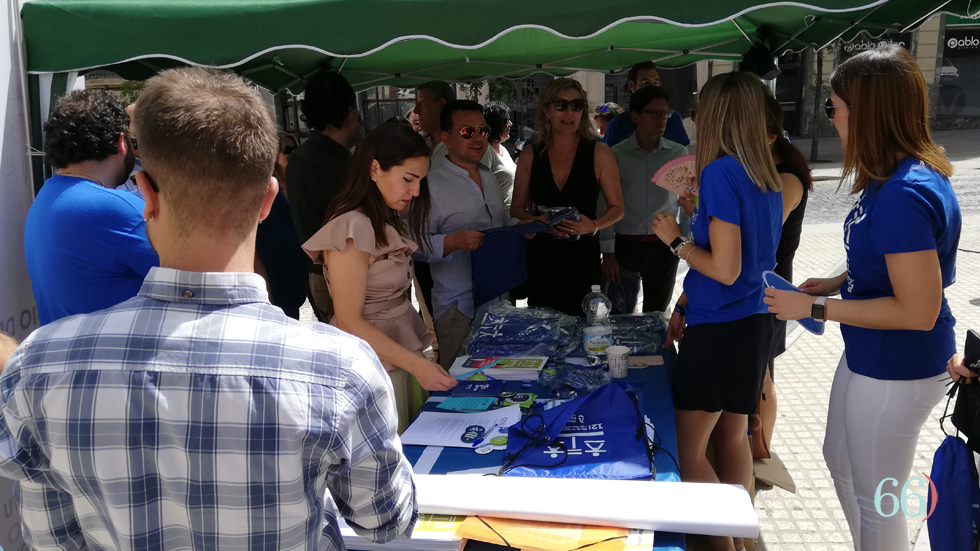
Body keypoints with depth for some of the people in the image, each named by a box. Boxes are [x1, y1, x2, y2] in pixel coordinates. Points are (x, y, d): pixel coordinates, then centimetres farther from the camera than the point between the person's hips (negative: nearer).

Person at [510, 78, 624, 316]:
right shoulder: (530, 156, 5)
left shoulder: (599, 154, 0)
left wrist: (593, 225, -15)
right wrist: (538, 220, -8)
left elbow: (616, 209, 4)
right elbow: (517, 208, 12)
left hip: (584, 263, -1)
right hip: (541, 262, 2)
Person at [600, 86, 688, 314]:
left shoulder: (679, 154, 1)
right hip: (625, 245, -1)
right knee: (621, 316, 6)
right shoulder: (616, 155, -5)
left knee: (657, 316, 12)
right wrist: (608, 253, -7)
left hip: (664, 247, 2)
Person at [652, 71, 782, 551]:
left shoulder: (720, 172, -19)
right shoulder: (768, 178, 8)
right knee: (732, 437, 20)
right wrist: (686, 304, 19)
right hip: (754, 322, 9)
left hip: (719, 330, -9)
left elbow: (725, 270, -21)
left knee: (687, 449, 3)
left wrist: (676, 241, -5)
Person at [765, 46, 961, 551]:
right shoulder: (899, 176, 2)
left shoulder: (904, 196, -29)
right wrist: (836, 283, 3)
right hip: (868, 355, 10)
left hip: (895, 373, -10)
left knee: (875, 499, 10)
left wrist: (815, 307, -23)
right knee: (840, 460, 28)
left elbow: (918, 311, -29)